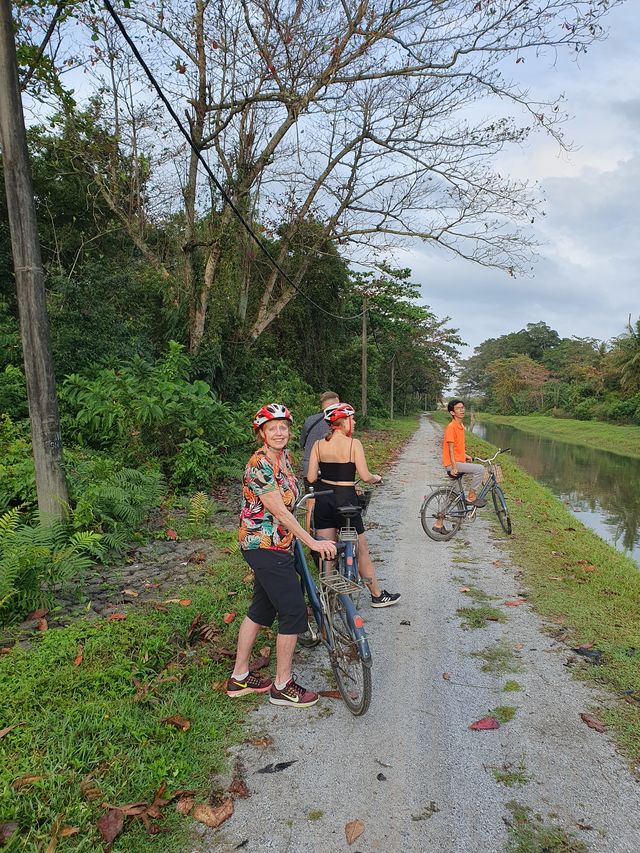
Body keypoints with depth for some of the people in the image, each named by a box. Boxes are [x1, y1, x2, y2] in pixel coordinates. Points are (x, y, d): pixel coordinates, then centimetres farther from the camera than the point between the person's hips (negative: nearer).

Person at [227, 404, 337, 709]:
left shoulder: (283, 456, 7)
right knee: (294, 612, -2)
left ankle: (239, 678, 31)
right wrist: (312, 542, -20)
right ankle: (283, 686, 13)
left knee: (261, 609, 17)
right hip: (266, 547, -9)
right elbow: (280, 512, -22)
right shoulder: (260, 464, -21)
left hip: (267, 546, 9)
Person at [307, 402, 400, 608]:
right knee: (361, 550, 12)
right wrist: (377, 478, 8)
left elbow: (311, 478, -2)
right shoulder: (353, 444, -12)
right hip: (345, 499, -4)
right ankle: (377, 595, 26)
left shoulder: (318, 445, 0)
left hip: (323, 500, 4)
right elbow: (365, 476, -13)